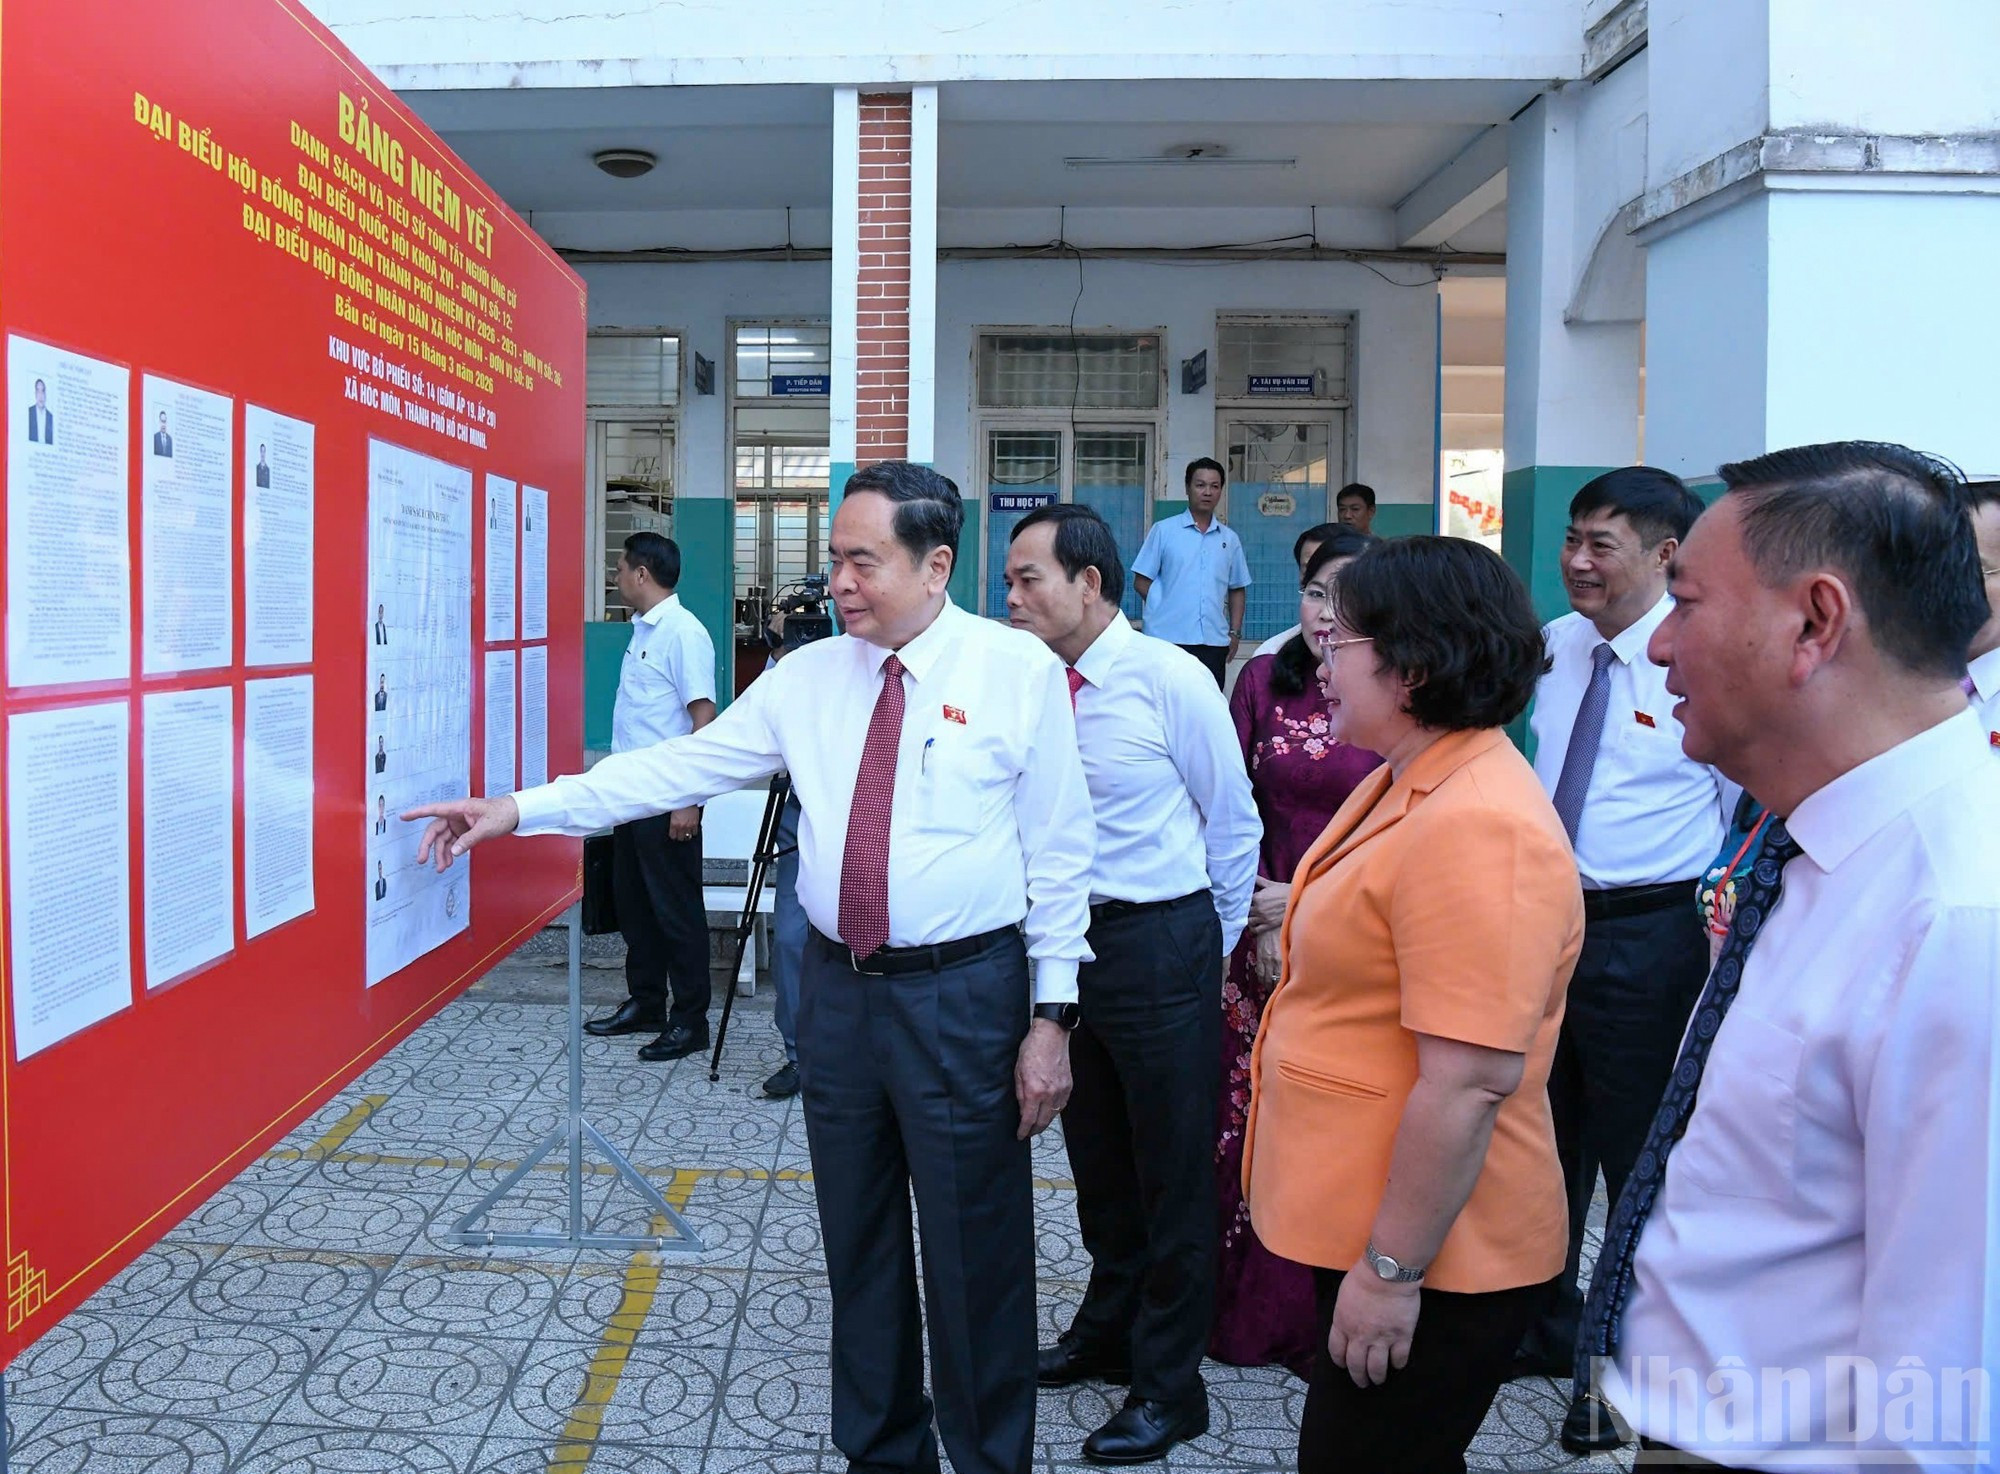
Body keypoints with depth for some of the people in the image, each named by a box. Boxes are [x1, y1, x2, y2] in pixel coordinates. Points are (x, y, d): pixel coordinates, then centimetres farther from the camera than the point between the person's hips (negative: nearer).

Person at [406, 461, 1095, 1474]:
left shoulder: (1019, 670, -7)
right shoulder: (807, 677, 5)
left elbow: (1060, 852, -6)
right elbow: (681, 766, 4)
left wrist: (1052, 1017, -8)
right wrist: (518, 810, -2)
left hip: (965, 995, -4)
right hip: (839, 989, 5)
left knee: (974, 1258, 7)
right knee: (858, 1246, 18)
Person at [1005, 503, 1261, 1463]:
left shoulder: (1171, 681, -13)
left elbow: (1234, 823, -5)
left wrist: (1214, 948, 2)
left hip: (1160, 945, -5)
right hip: (1065, 942, 6)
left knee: (1172, 1172, 8)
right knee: (1096, 1159, 21)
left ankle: (1170, 1386, 25)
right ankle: (1109, 1330, 44)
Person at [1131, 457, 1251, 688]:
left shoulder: (1230, 539, 13)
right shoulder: (1163, 531, 3)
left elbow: (1237, 589, 18)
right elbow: (1141, 582, 4)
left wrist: (1235, 632, 10)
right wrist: (1168, 607, -2)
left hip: (1214, 642, 3)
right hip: (1168, 638, -3)